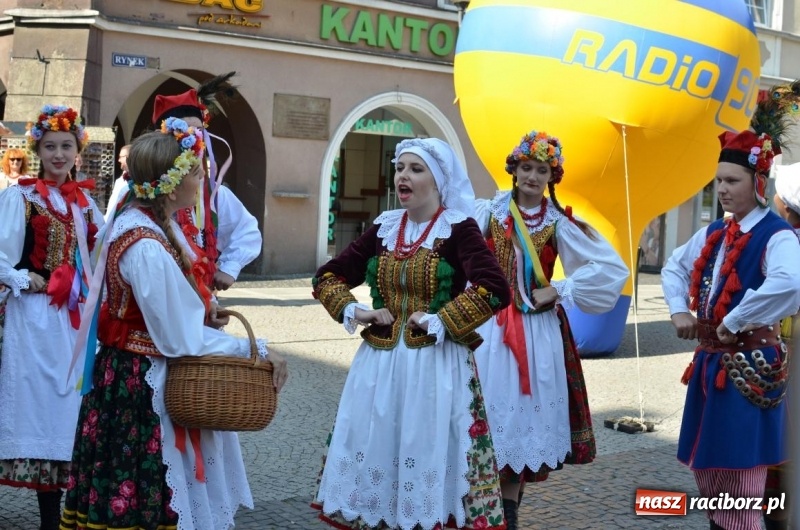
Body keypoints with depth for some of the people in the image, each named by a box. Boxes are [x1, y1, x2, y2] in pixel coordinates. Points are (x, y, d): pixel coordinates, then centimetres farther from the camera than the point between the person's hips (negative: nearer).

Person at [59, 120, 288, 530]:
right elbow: (182, 340, -22)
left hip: (132, 372, 9)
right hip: (148, 386, -9)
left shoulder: (138, 219, 3)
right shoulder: (147, 249, -27)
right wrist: (254, 351, -14)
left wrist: (202, 311, 4)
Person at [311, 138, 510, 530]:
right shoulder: (383, 228, 9)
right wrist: (353, 311, 0)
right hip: (380, 363, 5)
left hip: (436, 365, -5)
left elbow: (494, 289, -21)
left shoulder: (458, 228, -7)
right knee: (373, 457, 9)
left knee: (426, 460, 0)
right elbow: (327, 276, 16)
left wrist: (439, 322, -18)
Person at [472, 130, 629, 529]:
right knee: (489, 408, -1)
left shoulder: (560, 224, 1)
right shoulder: (488, 213, 1)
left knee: (523, 415, 3)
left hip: (537, 330, 1)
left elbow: (612, 269, -2)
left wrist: (561, 291, -6)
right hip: (488, 325, -1)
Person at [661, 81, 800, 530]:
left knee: (738, 471, -2)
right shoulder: (713, 235, 10)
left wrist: (735, 322, -26)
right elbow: (675, 267, 25)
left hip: (749, 365, -8)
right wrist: (679, 309, 6)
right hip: (710, 360, 8)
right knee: (708, 468, 15)